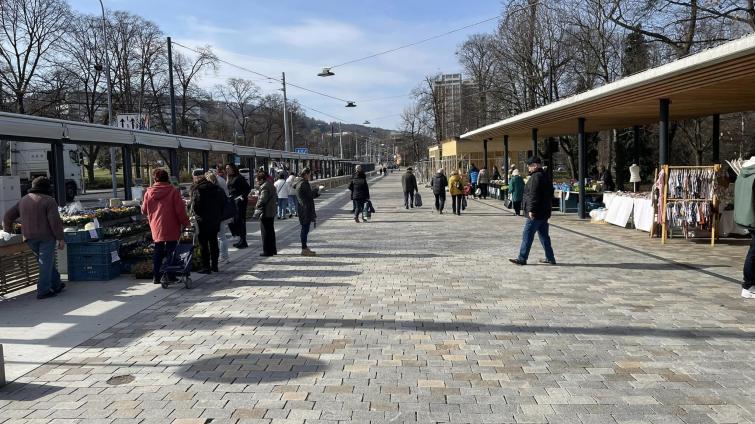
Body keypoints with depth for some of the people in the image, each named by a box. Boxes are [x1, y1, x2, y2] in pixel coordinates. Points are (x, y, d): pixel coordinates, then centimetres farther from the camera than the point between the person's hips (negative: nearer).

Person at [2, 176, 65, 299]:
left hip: (30, 238, 6)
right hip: (46, 237, -6)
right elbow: (55, 221, -16)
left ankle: (55, 285, 24)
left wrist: (8, 229, 37)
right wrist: (60, 238, -12)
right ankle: (43, 291, 0)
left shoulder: (23, 200, 13)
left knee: (47, 262, 18)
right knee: (46, 264, 0)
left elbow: (8, 216, 19)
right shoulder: (49, 201, -8)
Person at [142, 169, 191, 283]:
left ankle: (156, 277, 15)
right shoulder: (173, 191, -9)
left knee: (158, 252, 14)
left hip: (156, 228, 3)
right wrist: (186, 223, 1)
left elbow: (144, 211, 9)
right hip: (171, 228, -3)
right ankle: (170, 276, 5)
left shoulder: (149, 192, 1)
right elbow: (180, 210, -10)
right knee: (171, 251, 4)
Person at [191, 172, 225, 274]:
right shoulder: (219, 190, 5)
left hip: (203, 221, -6)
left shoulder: (198, 191, -11)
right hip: (215, 221, 6)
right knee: (213, 243, 14)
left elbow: (194, 206, -15)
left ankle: (206, 267, 1)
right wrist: (219, 217, 12)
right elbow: (223, 205, 6)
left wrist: (197, 215, 3)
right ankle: (214, 266, 19)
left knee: (203, 245, 1)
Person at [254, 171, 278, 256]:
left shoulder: (264, 187, -16)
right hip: (272, 212, 10)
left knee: (265, 232, -3)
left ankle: (267, 251, 1)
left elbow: (262, 200, -23)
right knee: (271, 231, 16)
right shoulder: (271, 185, 13)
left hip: (265, 213, -10)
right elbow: (276, 198, 20)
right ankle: (273, 249, 23)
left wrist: (258, 209, -13)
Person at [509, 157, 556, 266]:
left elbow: (533, 195, -22)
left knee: (527, 236, -6)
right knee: (544, 236, 14)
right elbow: (550, 194, 22)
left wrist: (531, 209, -22)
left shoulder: (535, 177, -15)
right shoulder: (545, 176, 17)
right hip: (544, 212, 10)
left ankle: (522, 259, -3)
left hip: (535, 213, -10)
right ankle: (550, 258, 18)